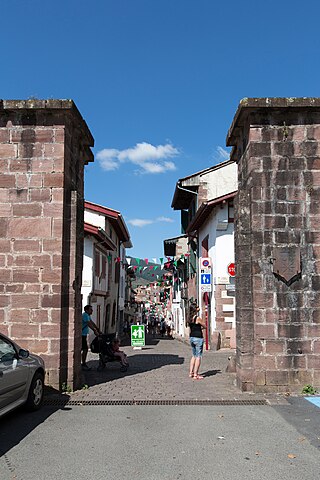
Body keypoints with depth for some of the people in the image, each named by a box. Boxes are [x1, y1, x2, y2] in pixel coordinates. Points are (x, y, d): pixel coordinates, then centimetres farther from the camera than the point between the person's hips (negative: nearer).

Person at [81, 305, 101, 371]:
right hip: (82, 335, -11)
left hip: (84, 335, 11)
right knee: (85, 349, -10)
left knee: (82, 349, 15)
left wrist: (98, 330, 8)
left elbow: (92, 323, 15)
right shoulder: (85, 315, -17)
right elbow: (89, 324, -27)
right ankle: (83, 364, -4)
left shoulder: (88, 315, 15)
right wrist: (95, 331, -31)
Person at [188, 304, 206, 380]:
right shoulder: (198, 318, -15)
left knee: (194, 355, 20)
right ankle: (195, 375, 0)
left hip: (191, 337, 8)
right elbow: (204, 326, -5)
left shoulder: (190, 318, 7)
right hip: (198, 338, -8)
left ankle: (191, 372, 22)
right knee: (198, 356, -1)